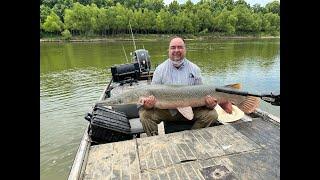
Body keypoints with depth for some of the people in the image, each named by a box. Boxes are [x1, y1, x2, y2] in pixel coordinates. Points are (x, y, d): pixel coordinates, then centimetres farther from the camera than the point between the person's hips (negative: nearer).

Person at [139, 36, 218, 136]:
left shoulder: (195, 69, 3)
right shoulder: (160, 69, 0)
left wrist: (209, 103, -15)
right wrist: (148, 104, -23)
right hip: (165, 110, -1)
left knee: (212, 114, -18)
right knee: (145, 113, -23)